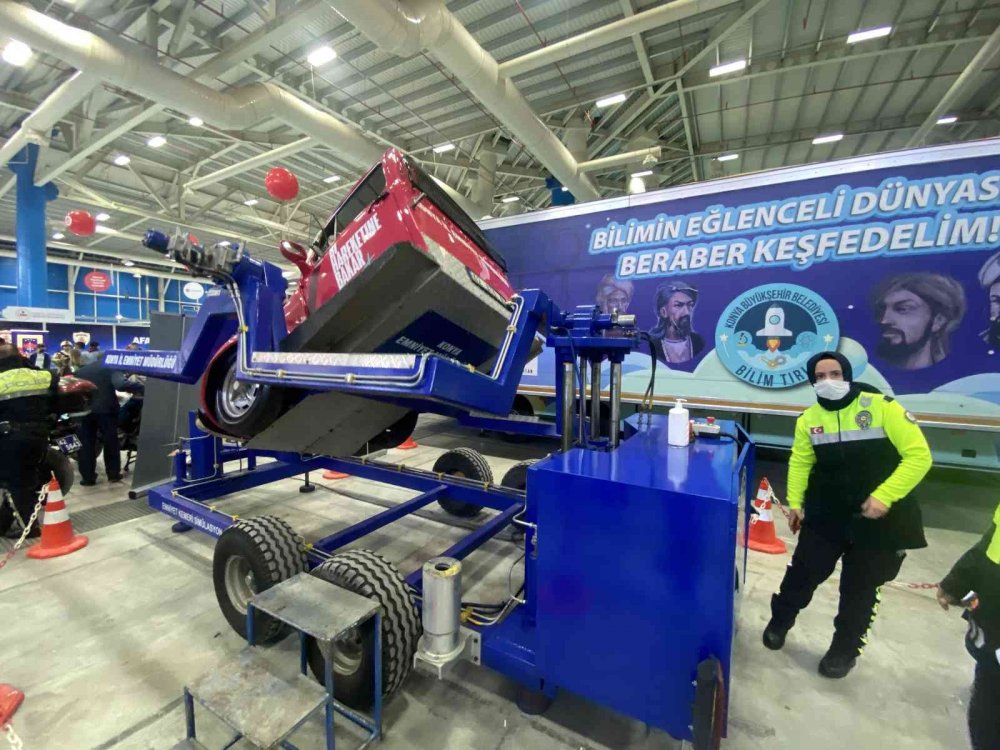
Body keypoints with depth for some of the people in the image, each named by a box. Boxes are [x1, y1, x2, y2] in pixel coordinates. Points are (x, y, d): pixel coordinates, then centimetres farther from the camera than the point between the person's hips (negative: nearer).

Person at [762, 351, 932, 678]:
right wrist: (795, 502, -2)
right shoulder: (809, 419, -2)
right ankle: (779, 621, 33)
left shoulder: (882, 407, -14)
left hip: (879, 518, -2)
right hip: (826, 514, 2)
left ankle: (845, 650, 34)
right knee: (803, 571, 7)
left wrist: (884, 496, -22)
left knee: (860, 587, 11)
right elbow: (800, 462, 6)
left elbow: (919, 455, -14)